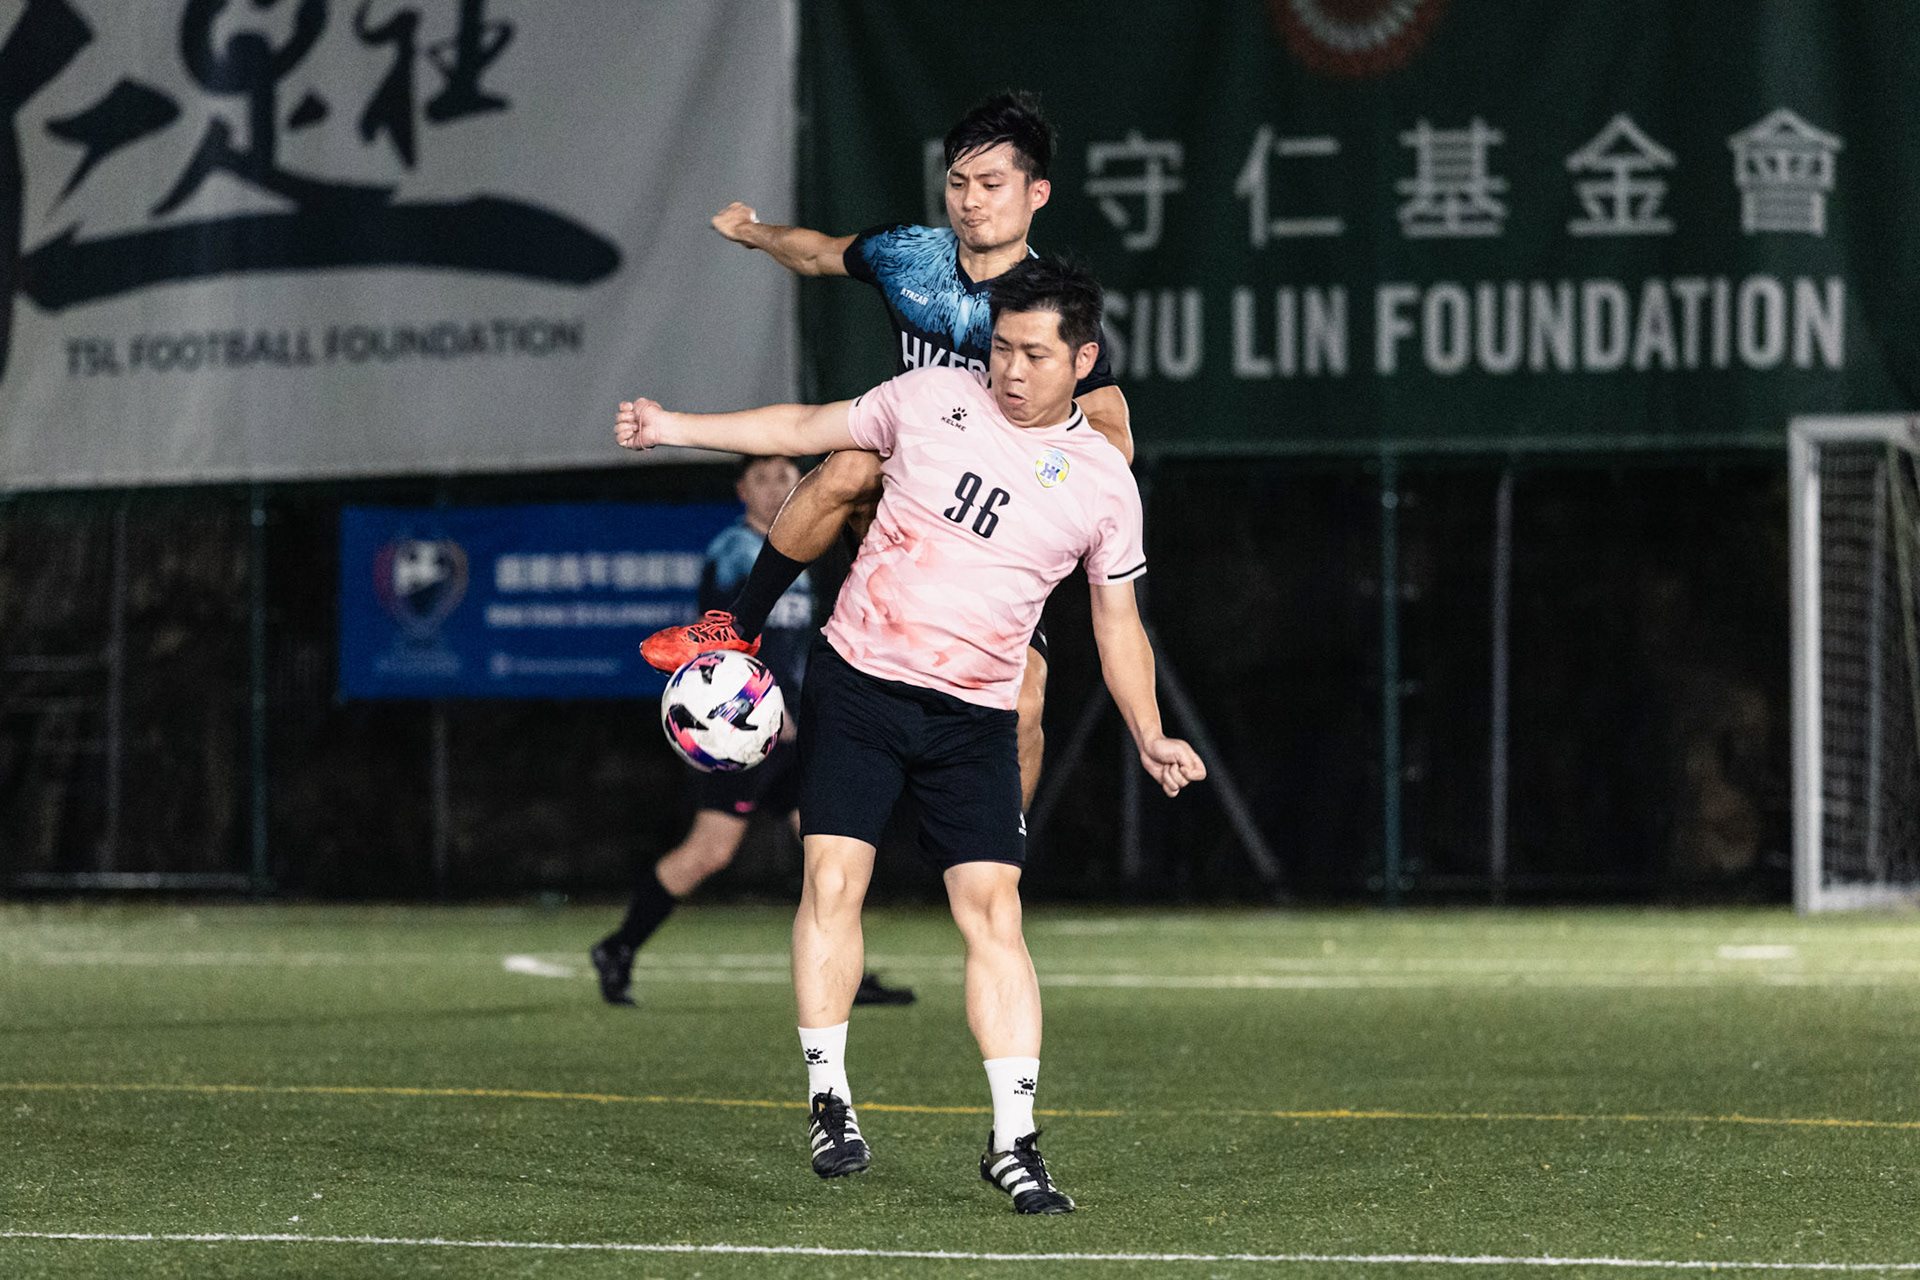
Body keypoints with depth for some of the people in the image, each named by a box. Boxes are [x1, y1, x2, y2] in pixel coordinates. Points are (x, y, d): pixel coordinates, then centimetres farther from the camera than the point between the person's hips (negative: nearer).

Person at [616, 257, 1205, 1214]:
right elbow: (805, 430, 14)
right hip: (856, 678, 0)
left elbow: (1118, 620, 11)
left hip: (973, 716, 0)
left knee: (992, 909, -10)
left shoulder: (1101, 480, 2)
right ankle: (828, 1099, 0)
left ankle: (1013, 1140, -8)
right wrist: (672, 427, 10)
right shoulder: (931, 400, 2)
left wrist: (1149, 735, 0)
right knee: (833, 876, -12)